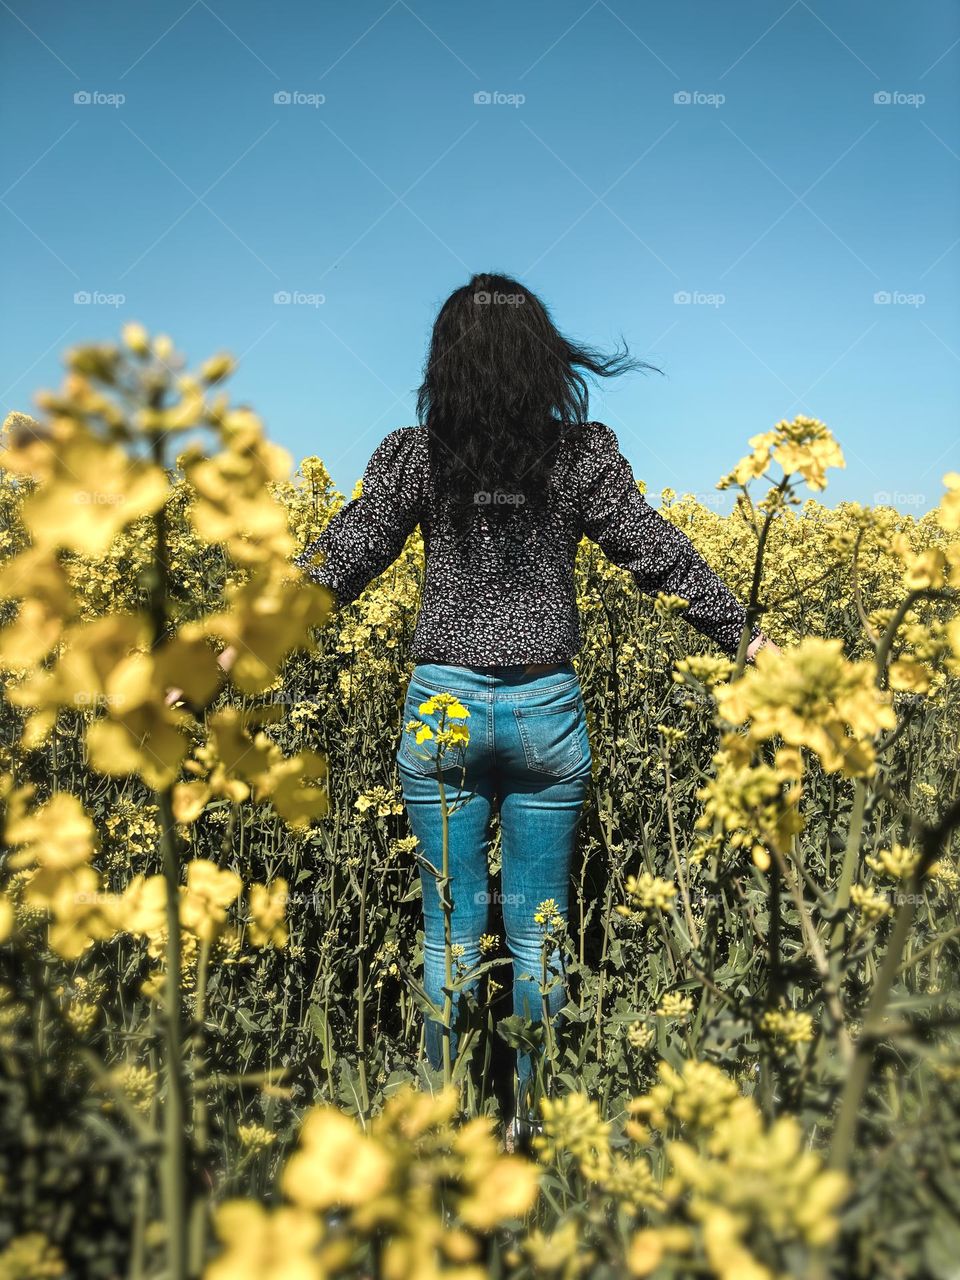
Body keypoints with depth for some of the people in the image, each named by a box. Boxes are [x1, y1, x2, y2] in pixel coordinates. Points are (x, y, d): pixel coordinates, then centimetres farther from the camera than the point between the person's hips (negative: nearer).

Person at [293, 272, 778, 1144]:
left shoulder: (414, 455, -2)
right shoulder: (583, 453, -2)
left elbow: (339, 558, -5)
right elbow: (659, 553, 0)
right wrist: (745, 635, 10)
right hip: (548, 711, 1)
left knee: (451, 930, 12)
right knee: (537, 931, 13)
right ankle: (532, 1112, 25)